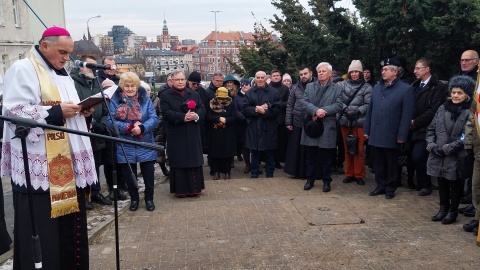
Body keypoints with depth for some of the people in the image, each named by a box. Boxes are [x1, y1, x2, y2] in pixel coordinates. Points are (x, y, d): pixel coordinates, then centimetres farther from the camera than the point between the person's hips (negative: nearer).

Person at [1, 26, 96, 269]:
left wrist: (81, 111, 4)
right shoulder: (22, 70, -7)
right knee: (41, 225, -3)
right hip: (37, 164, -8)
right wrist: (56, 112, -20)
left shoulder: (62, 74, 19)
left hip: (67, 160, 8)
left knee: (69, 222, 12)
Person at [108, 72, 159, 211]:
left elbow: (154, 119, -7)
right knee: (129, 175, 12)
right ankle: (134, 199, 30)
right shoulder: (115, 101, -3)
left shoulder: (145, 99, 0)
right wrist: (129, 127, -23)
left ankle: (149, 199, 25)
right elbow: (111, 122, -11)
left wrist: (142, 128, -25)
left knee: (148, 174, 8)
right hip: (125, 147, 0)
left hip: (145, 146, 1)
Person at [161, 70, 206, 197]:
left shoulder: (194, 94, 12)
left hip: (193, 135, 3)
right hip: (176, 137, -3)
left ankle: (194, 187, 16)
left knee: (194, 161, 6)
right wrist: (183, 117, -23)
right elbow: (167, 113, -12)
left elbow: (202, 109, 5)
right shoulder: (165, 96, 0)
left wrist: (196, 115, -18)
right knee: (179, 162, 1)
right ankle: (180, 189, 9)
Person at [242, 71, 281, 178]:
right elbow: (244, 109, 0)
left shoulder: (274, 92, 1)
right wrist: (256, 109, -15)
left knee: (269, 153, 7)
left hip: (269, 128, -1)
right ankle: (254, 174, 19)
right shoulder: (250, 93, 8)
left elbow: (277, 109, -7)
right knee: (255, 152, 8)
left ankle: (269, 174, 20)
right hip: (254, 128, 1)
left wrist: (264, 111, -17)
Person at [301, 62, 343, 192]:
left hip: (327, 127, -2)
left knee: (326, 157, 6)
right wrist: (316, 110, -19)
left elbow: (338, 105, -7)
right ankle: (310, 180, 21)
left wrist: (323, 111, -18)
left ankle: (326, 181, 18)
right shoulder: (309, 86, 11)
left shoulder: (337, 88, 4)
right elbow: (304, 102, -2)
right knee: (310, 156, 9)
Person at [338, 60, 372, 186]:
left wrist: (356, 111, -17)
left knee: (358, 150, 2)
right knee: (347, 149, 11)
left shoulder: (366, 87, -3)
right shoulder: (343, 84, 3)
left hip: (359, 122, -3)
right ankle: (349, 174, 22)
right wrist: (344, 109, -14)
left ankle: (359, 175, 14)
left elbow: (368, 105, -6)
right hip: (345, 121, 3)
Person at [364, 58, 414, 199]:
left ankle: (390, 188, 22)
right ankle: (380, 185, 25)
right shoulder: (376, 88, 12)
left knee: (391, 164, 9)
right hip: (375, 134, 5)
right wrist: (366, 129, 8)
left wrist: (402, 135, -13)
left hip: (391, 136, -4)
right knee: (378, 164, 11)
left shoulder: (406, 89, -6)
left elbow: (406, 115, -9)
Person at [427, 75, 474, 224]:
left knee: (455, 184, 8)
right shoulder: (443, 108, 8)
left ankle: (453, 211, 24)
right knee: (442, 183, 15)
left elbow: (465, 137, -14)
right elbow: (431, 128, 10)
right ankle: (443, 208, 31)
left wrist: (446, 148, -16)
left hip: (457, 157, -5)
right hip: (438, 156, 5)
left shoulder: (470, 112, -8)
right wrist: (431, 145, -4)